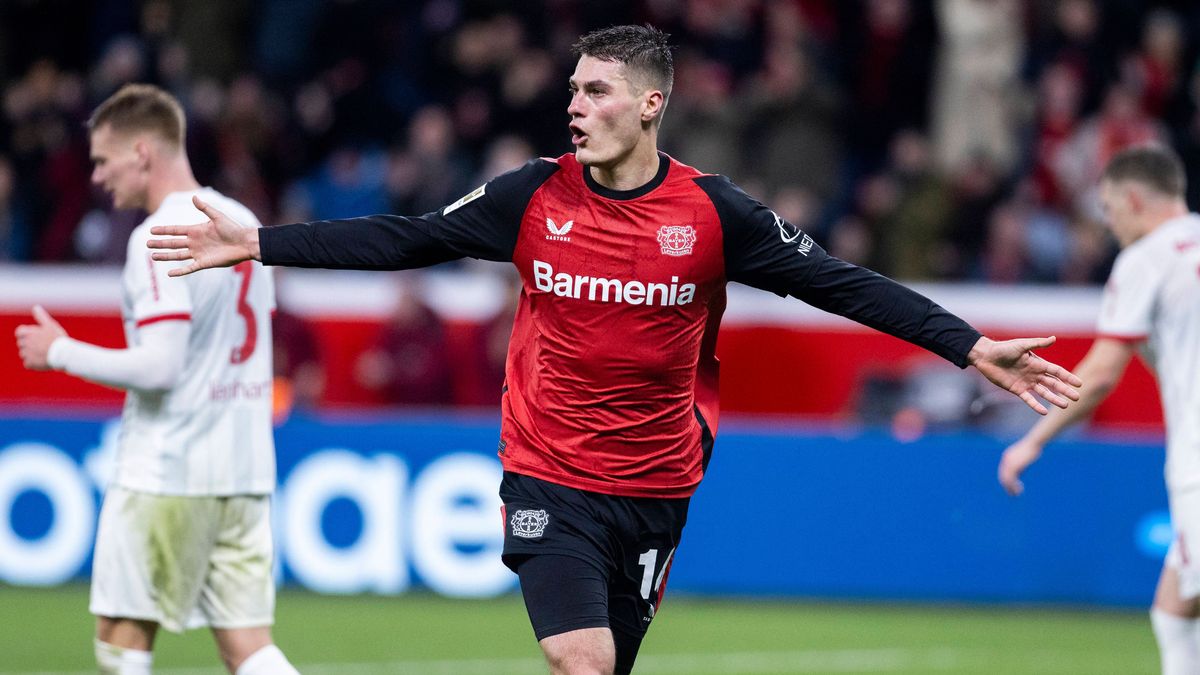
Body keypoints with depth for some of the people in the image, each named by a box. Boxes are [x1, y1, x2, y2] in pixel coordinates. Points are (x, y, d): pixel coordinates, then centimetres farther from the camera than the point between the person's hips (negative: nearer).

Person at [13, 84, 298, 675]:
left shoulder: (160, 237, -14)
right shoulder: (243, 223, 13)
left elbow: (158, 366, -21)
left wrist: (59, 352, -9)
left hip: (166, 472, -8)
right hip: (245, 468, 8)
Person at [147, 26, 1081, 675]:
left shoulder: (713, 213, -6)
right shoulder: (535, 196, -3)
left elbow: (842, 284, -4)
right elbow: (404, 240, 0)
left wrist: (970, 347, -11)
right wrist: (256, 243, -5)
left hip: (655, 490, 1)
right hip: (549, 483, -1)